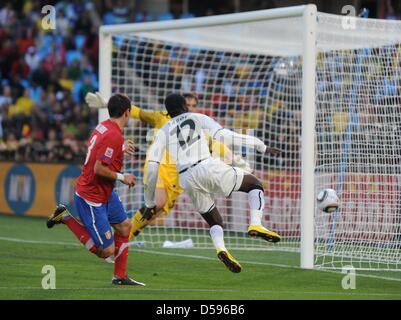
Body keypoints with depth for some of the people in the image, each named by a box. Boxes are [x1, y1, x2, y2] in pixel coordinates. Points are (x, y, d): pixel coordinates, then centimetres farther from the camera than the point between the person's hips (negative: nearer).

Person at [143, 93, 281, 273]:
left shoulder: (164, 131, 21)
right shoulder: (197, 118, 14)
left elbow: (152, 166, 14)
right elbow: (222, 135, -3)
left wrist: (150, 203, 20)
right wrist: (260, 145, -2)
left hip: (187, 180, 3)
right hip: (208, 167, -3)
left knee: (215, 222, 18)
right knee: (255, 184, 15)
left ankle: (220, 248, -16)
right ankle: (256, 225, -11)